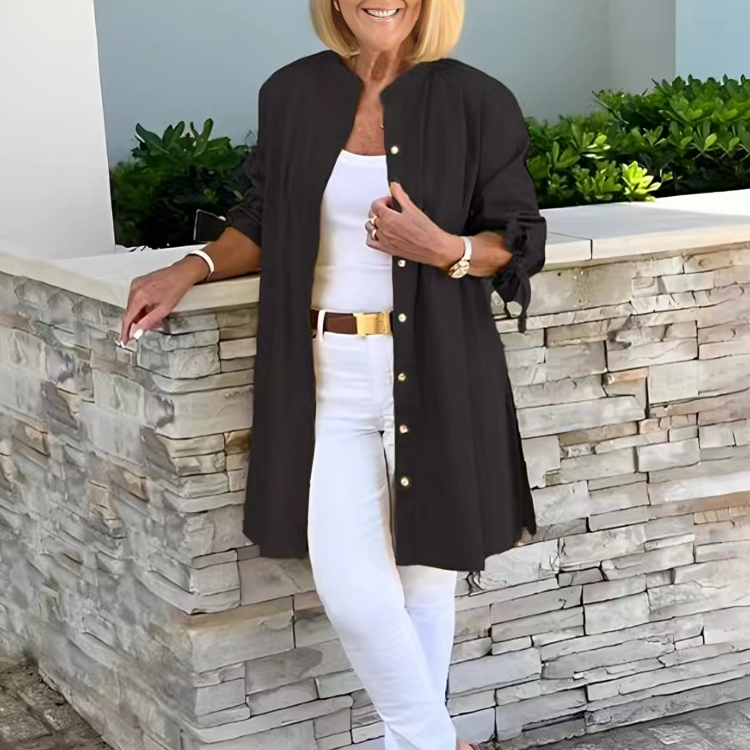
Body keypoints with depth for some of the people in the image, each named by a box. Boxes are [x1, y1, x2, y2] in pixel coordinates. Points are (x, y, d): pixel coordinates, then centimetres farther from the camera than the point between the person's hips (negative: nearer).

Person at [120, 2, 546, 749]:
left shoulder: (476, 103, -5)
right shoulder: (292, 94, 3)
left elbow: (520, 241, 0)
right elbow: (265, 223, 14)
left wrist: (442, 249, -19)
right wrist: (189, 269, -1)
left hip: (434, 374, -1)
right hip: (331, 374, 2)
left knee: (424, 571, 8)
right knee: (349, 586, -4)